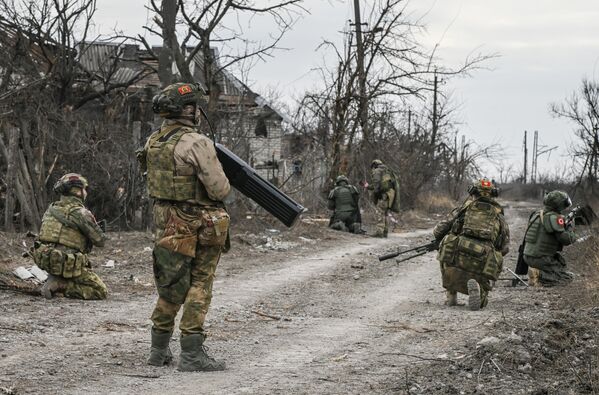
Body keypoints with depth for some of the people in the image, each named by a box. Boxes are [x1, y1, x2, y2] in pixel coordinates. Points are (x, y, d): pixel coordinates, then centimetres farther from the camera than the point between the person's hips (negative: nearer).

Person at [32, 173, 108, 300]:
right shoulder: (81, 213, -13)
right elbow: (100, 241, -6)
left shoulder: (51, 209, 9)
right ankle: (59, 285, -11)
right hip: (66, 264, -8)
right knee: (101, 292, 0)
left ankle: (54, 279, 15)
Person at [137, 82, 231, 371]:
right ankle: (192, 354, -1)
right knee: (199, 286, 1)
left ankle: (159, 350, 22)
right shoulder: (197, 143, -19)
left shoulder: (153, 142, 5)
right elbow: (219, 189, -18)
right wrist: (224, 184, 4)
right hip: (200, 225, -7)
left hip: (166, 224, 7)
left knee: (171, 287, 16)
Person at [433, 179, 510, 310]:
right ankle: (477, 288, -13)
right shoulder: (499, 217, 18)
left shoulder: (464, 209, 16)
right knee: (481, 301, 21)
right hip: (481, 268, 0)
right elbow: (504, 248, 20)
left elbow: (438, 232, 17)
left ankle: (451, 297, 23)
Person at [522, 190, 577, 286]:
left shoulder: (537, 213, 10)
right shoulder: (553, 217, -16)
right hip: (540, 259, -8)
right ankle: (539, 275, -14)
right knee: (567, 277, 3)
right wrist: (570, 230, 4)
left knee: (560, 262, 29)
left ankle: (536, 271, 8)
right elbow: (566, 239, -17)